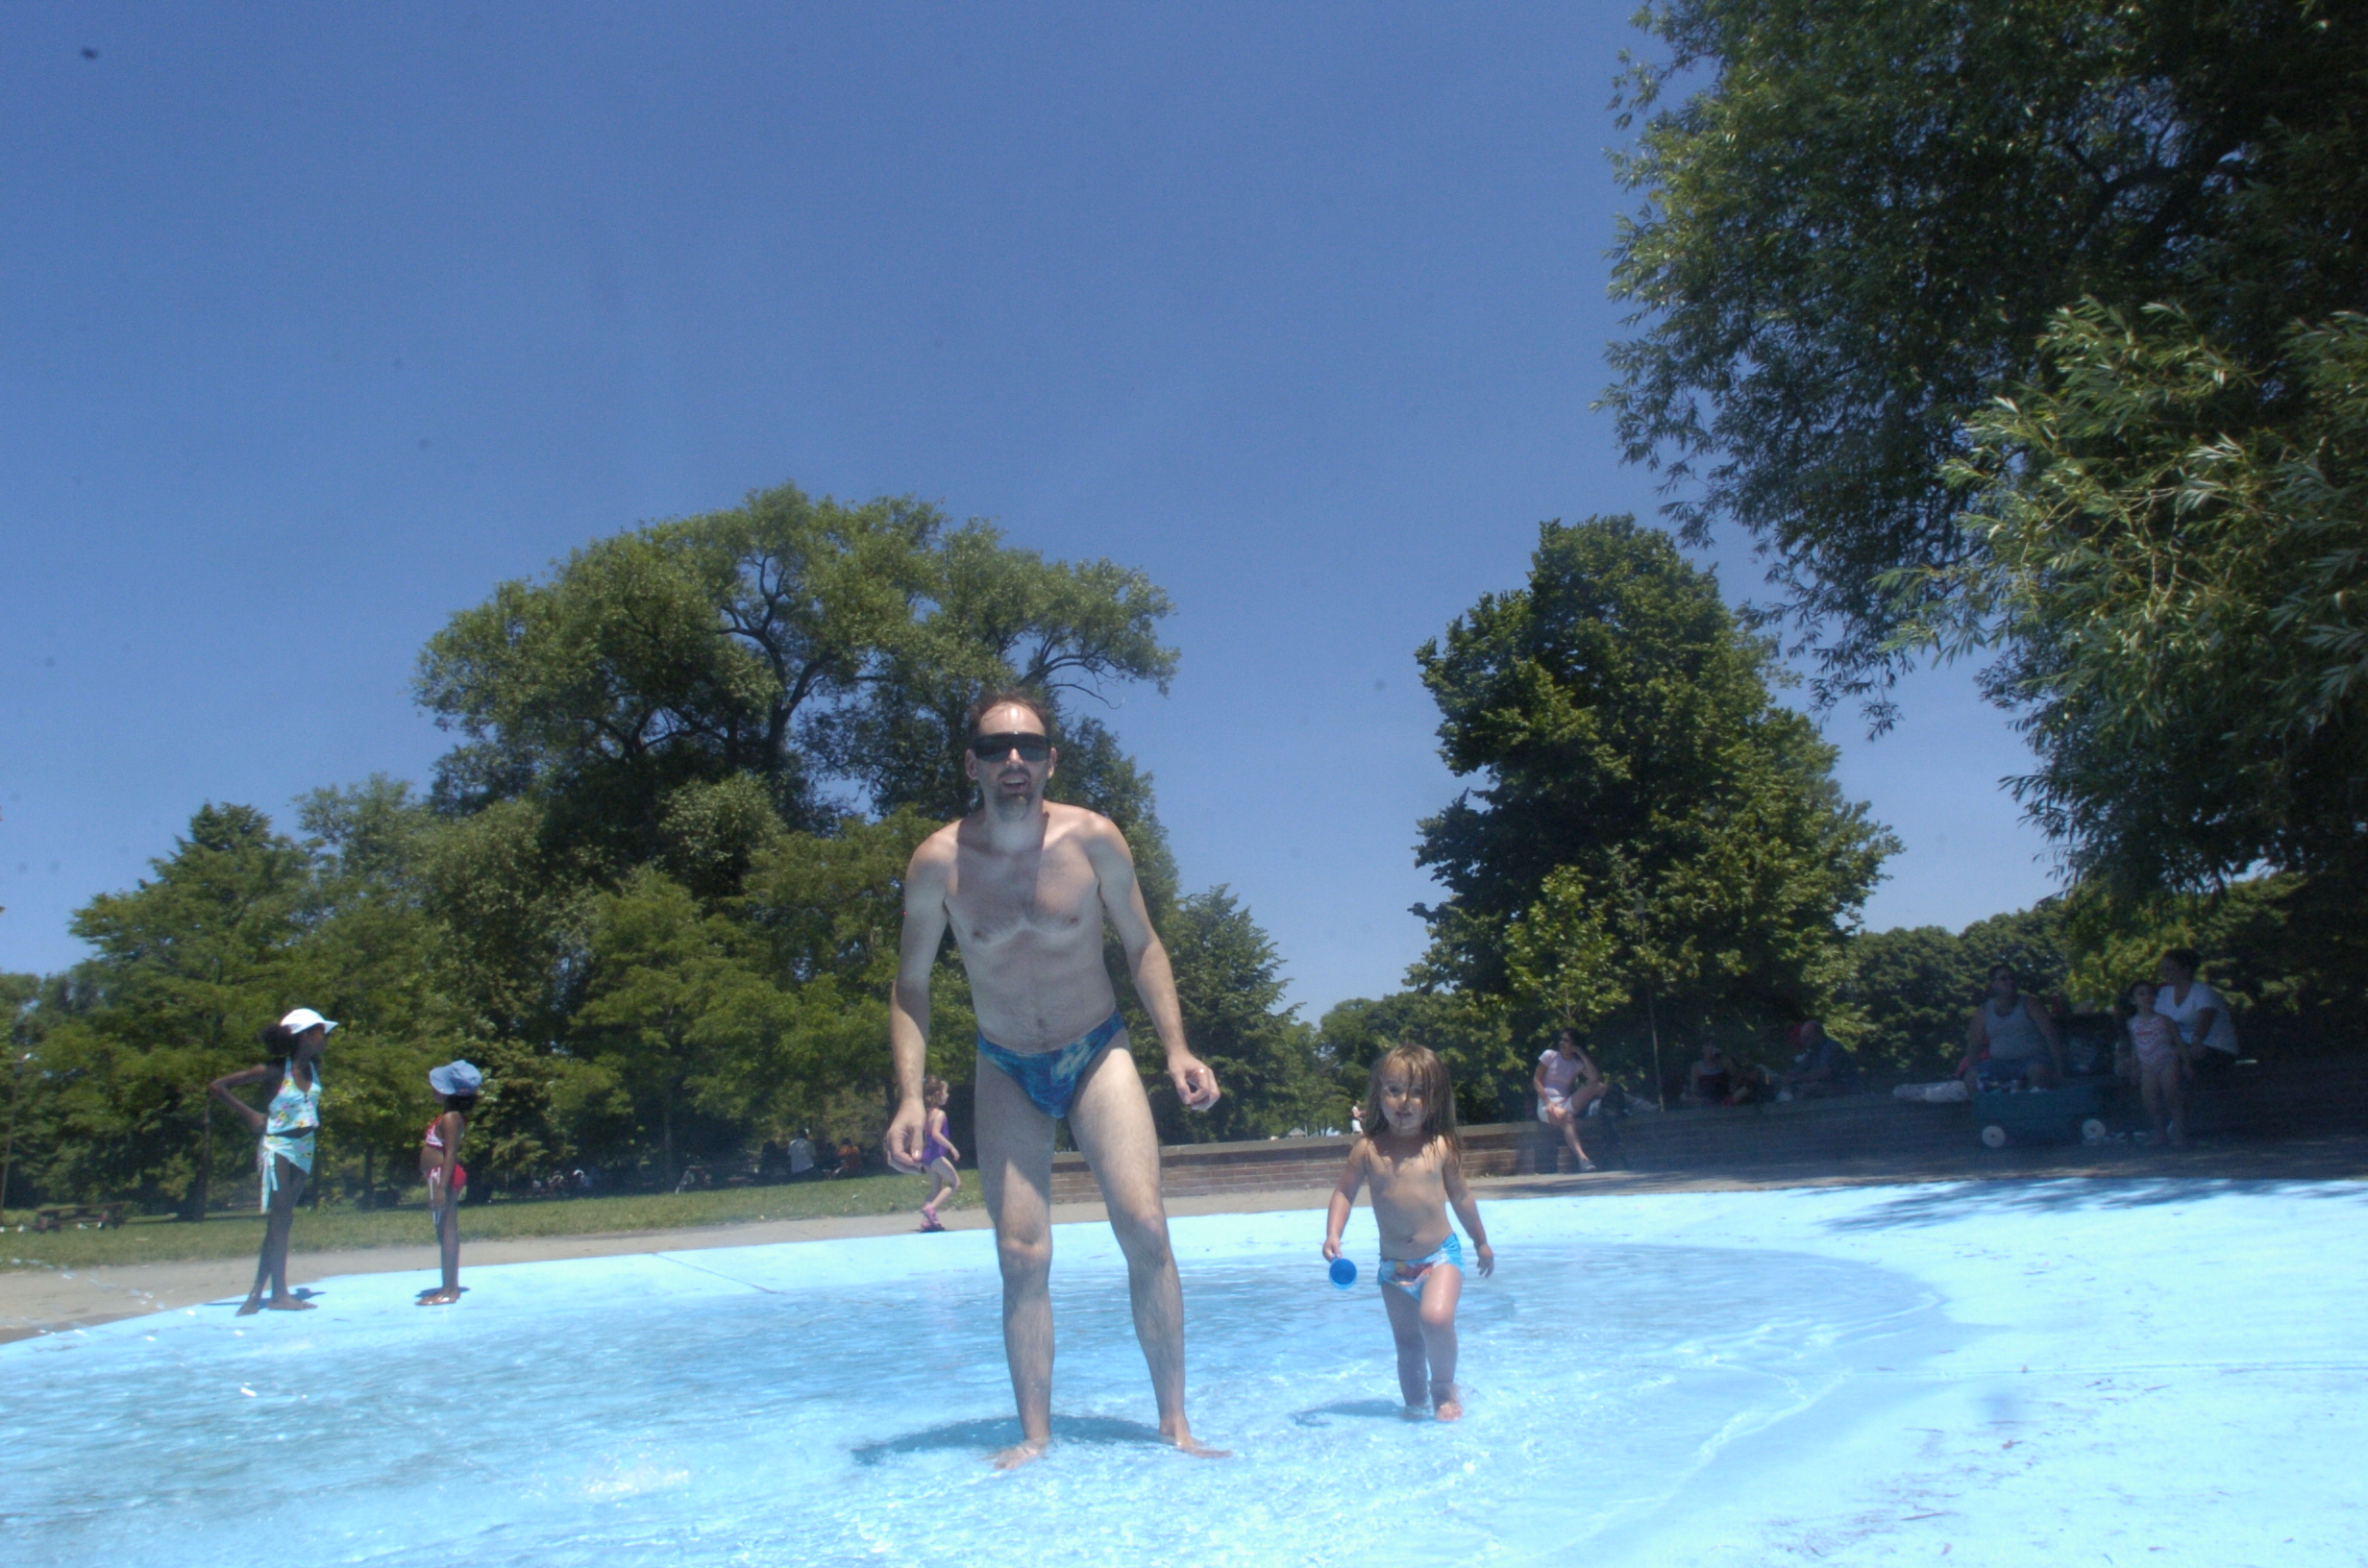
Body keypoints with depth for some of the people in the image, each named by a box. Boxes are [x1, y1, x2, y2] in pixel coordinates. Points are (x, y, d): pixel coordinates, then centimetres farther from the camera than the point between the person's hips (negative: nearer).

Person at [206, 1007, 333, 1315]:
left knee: (281, 1221, 8)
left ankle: (257, 1293, 13)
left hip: (304, 1151, 6)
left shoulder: (314, 1067, 4)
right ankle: (279, 1294, -1)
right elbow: (216, 1086, -9)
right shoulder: (275, 1071, -12)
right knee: (278, 1220, -5)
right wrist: (249, 1114, -9)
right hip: (277, 1148, -6)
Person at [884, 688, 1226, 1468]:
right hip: (1007, 1070, 1)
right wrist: (910, 1097, -12)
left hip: (1098, 1053, 0)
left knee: (1145, 1227, -11)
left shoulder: (1094, 839, -12)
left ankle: (1175, 1425, 0)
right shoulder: (937, 862, -13)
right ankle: (1034, 1437, 9)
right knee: (1022, 1256, -3)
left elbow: (1142, 946, 1)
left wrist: (1177, 1048, -9)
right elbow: (911, 987, -2)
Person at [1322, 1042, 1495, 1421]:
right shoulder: (1368, 1149, -6)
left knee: (1436, 1318, -22)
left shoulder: (1440, 1147, -5)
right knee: (1406, 1342, 8)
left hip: (1441, 1255, -2)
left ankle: (1444, 1388, 1)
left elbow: (1460, 1195, 8)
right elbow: (1344, 1192, 1)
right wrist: (1333, 1235, -14)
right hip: (1393, 1265, 2)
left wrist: (1481, 1242, 18)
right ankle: (1415, 1404, 25)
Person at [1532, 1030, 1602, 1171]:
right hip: (1547, 1105, -4)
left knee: (1598, 1086, -15)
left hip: (1566, 1104, 4)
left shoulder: (1577, 1063, 12)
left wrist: (1582, 1055, -5)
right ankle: (1581, 1158, -52)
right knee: (1567, 1117, -40)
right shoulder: (1549, 1055, 6)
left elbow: (1594, 1078, -8)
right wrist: (1547, 1102, -13)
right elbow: (1536, 1080, 0)